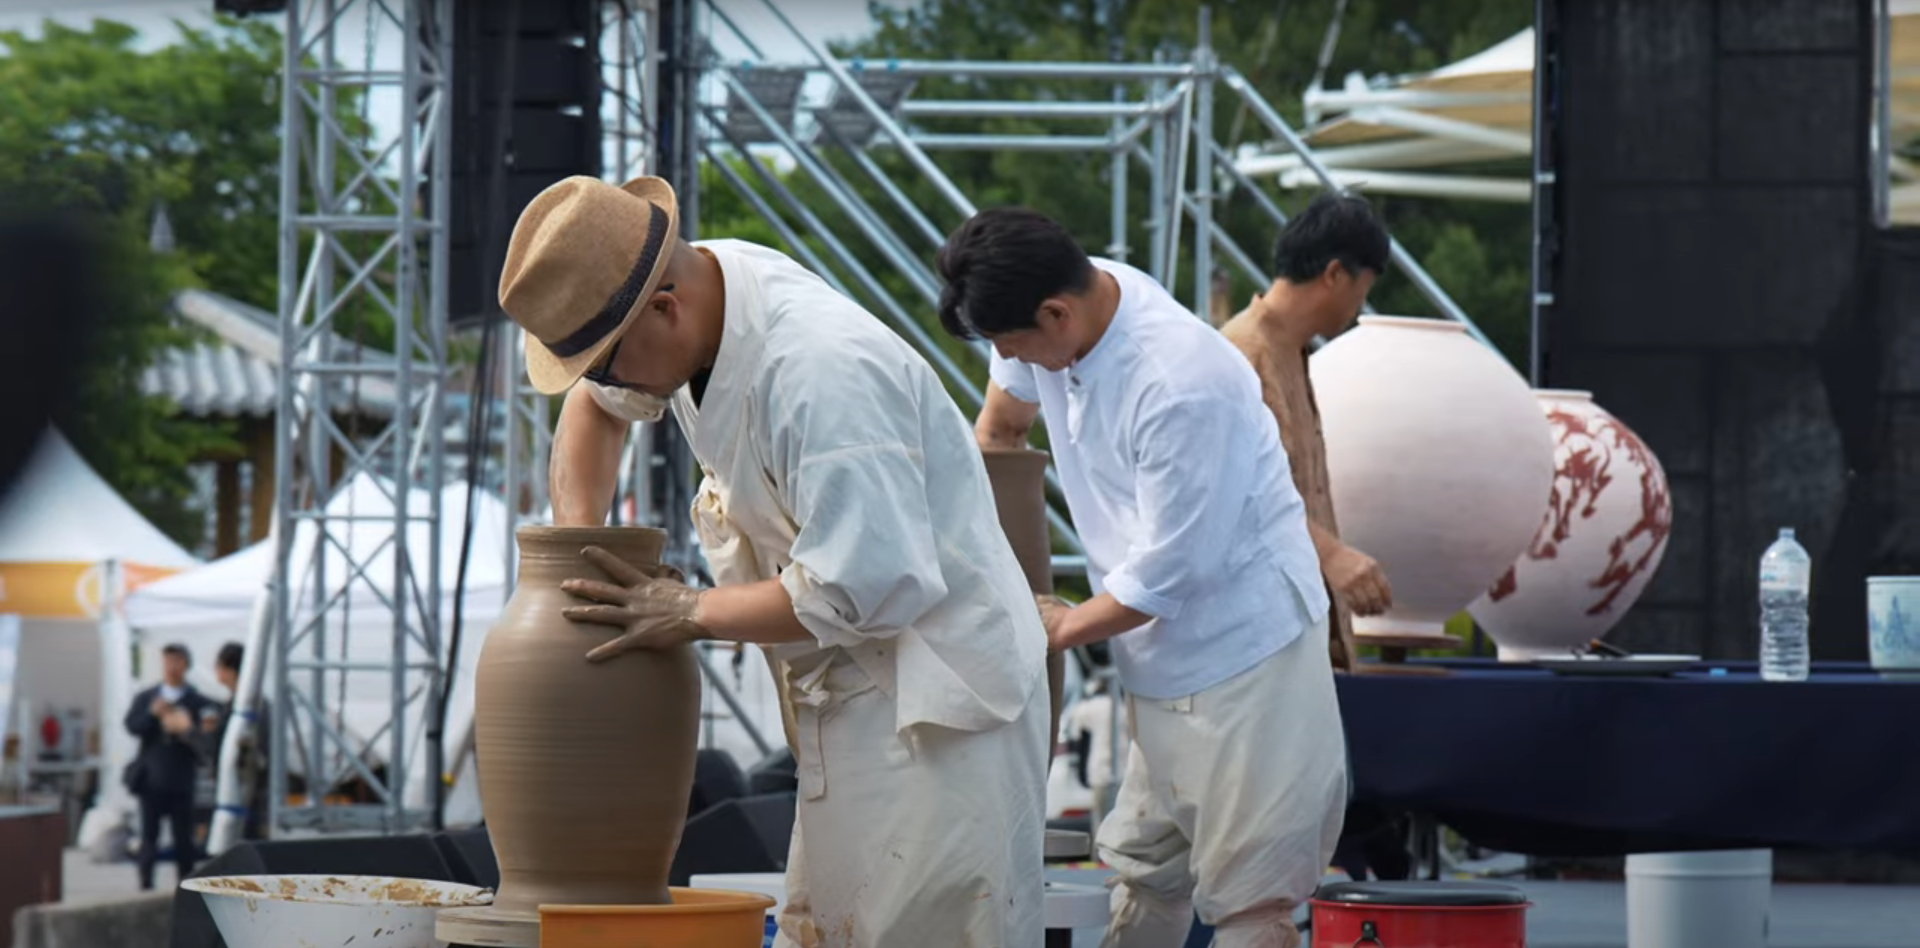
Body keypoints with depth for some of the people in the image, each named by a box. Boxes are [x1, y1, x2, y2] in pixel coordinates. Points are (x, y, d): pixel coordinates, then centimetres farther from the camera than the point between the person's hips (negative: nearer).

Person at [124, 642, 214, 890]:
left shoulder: (198, 702, 3)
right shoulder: (145, 698, 12)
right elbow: (132, 726, -1)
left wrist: (186, 730, -22)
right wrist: (152, 714, -17)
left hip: (181, 782, -2)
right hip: (151, 779, 2)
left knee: (183, 837, 0)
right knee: (149, 835, 3)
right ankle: (146, 884, 6)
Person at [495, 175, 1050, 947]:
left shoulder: (820, 375, -29)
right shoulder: (702, 285, 0)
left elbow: (867, 588, -31)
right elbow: (596, 404, 23)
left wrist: (693, 613, -19)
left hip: (936, 701, -9)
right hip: (852, 697, 9)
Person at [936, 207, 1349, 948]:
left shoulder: (1180, 386, -31)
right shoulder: (1050, 307, -6)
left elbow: (1164, 576, -24)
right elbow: (1002, 423, 17)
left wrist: (1062, 627, -8)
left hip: (1243, 648, -9)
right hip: (1161, 660, 9)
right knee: (1146, 874, 18)